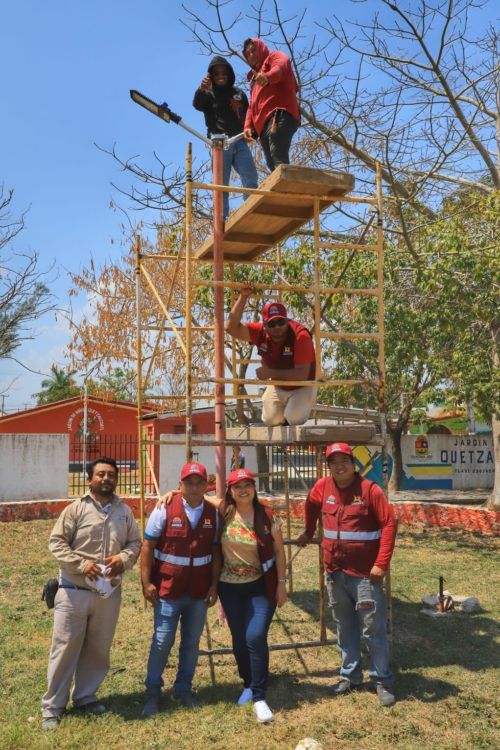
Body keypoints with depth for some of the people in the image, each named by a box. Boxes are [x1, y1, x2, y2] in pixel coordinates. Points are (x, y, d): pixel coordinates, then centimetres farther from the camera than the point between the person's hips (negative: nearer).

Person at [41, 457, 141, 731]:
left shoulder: (124, 512, 5)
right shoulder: (75, 509, -7)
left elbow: (135, 543, 8)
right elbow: (56, 542, -9)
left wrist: (124, 558, -13)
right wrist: (81, 564, -19)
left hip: (109, 592, 4)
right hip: (74, 591, -4)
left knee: (98, 649, 14)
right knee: (65, 647, 3)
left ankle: (85, 697, 32)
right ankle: (52, 706, 16)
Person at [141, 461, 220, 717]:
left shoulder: (212, 513, 1)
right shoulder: (165, 509, -9)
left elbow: (215, 551, 6)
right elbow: (147, 546, -7)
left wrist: (214, 585, 3)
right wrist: (146, 582, -10)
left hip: (199, 591, 3)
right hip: (168, 589, -3)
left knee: (192, 641, 13)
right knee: (162, 641, 3)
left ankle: (184, 688, 29)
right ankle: (153, 692, 20)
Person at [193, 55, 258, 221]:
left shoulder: (239, 93, 23)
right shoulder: (208, 94, 13)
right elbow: (197, 104, -10)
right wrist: (201, 90, -33)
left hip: (240, 142, 3)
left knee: (251, 179, -10)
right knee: (221, 183, -5)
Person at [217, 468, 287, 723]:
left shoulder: (267, 516, -10)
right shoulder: (223, 513, -7)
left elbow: (279, 551, -1)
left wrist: (281, 583, -2)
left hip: (262, 586, -2)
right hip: (230, 587, 2)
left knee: (256, 637, -13)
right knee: (239, 639, 12)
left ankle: (259, 697, 0)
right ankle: (248, 684, 36)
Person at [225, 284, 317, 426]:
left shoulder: (300, 336, -31)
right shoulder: (260, 332, -17)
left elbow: (302, 374, -33)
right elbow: (232, 327, -23)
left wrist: (270, 373, -33)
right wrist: (243, 297, -29)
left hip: (302, 387, -4)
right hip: (277, 387, 4)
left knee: (294, 419, -22)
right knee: (270, 420, -2)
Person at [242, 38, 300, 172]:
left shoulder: (274, 56, 15)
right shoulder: (255, 78, 39)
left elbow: (282, 64, -11)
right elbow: (252, 105, 29)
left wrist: (268, 76, -34)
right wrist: (248, 126, 10)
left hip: (280, 114, -8)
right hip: (263, 125, 8)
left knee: (278, 159, -27)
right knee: (272, 164, -7)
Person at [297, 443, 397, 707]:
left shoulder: (369, 489, -12)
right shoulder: (323, 487, 3)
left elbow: (389, 524, -14)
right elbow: (311, 505, 25)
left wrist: (381, 564, -18)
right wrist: (308, 532, 32)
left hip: (365, 574, -5)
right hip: (335, 572, 5)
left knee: (373, 630, 3)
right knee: (345, 629, 16)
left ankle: (383, 681, 18)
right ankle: (350, 677, 29)